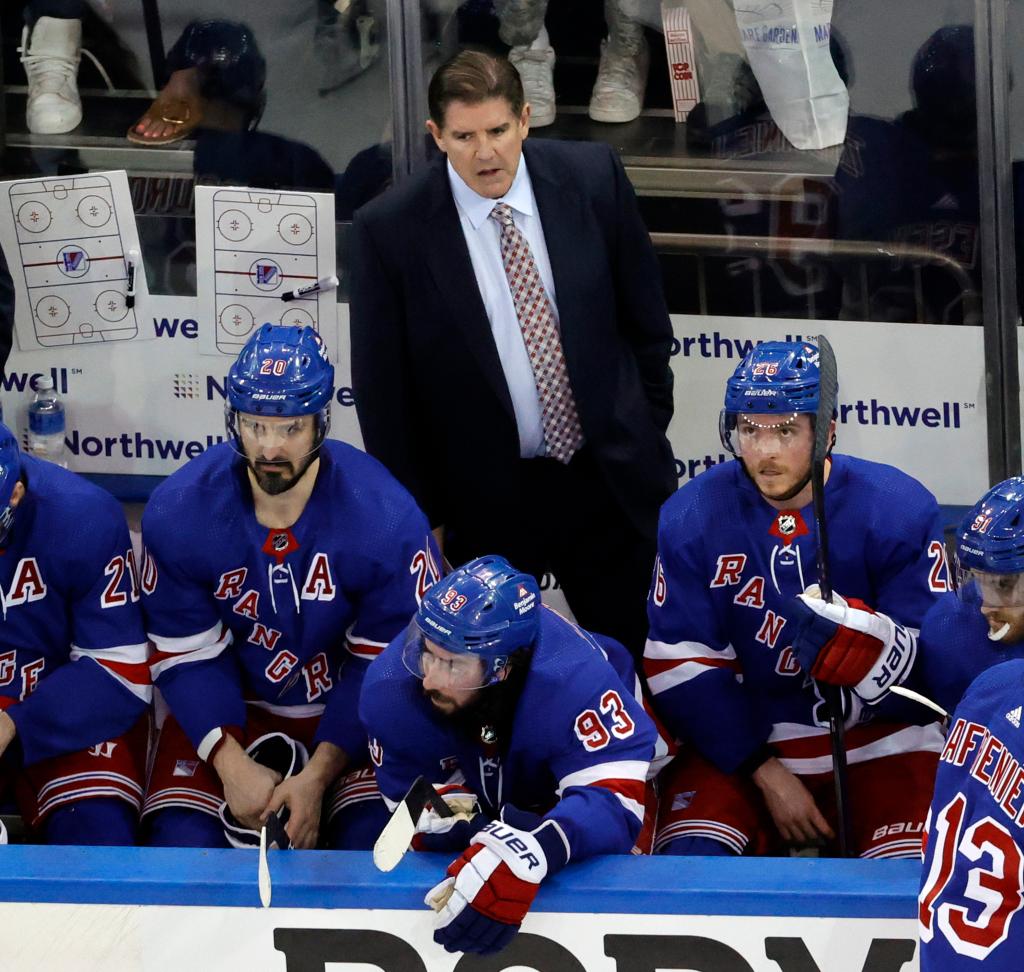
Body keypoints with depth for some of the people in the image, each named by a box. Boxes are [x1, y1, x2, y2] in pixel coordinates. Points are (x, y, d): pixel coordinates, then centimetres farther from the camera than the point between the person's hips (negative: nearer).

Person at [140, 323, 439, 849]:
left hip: (349, 708, -1)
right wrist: (231, 763, -20)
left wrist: (319, 775, -20)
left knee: (376, 841, -23)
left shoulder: (387, 519, -23)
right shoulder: (177, 511, -17)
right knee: (180, 841, -18)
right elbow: (187, 657, -8)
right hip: (234, 706, 1)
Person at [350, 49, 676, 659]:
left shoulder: (594, 178, -7)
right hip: (486, 499, -2)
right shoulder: (390, 231, -14)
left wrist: (650, 426, 10)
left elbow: (644, 315, 6)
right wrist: (418, 516, -3)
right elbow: (381, 387, -6)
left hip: (612, 477, 2)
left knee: (633, 655, 14)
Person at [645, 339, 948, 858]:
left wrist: (843, 635, -34)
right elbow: (680, 667, -5)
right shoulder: (691, 518, -6)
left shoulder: (900, 509, -11)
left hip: (876, 740, -1)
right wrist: (765, 774, -10)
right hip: (741, 742, 1)